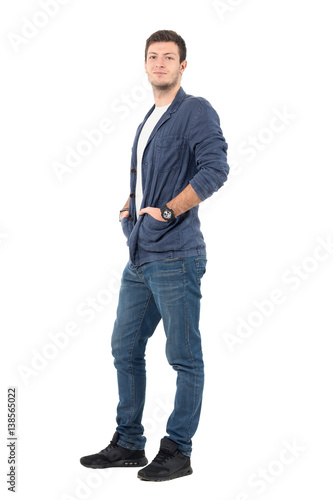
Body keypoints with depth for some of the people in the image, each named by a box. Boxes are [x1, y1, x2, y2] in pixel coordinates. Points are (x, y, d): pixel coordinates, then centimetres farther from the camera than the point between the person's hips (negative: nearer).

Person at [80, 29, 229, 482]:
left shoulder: (197, 111, -6)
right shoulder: (149, 120, 20)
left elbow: (215, 168, -20)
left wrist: (167, 211, -20)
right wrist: (128, 207, 12)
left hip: (175, 257, -9)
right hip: (139, 257, 9)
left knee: (184, 357, 0)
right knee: (125, 350, 13)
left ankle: (178, 451, 11)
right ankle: (128, 444, 26)